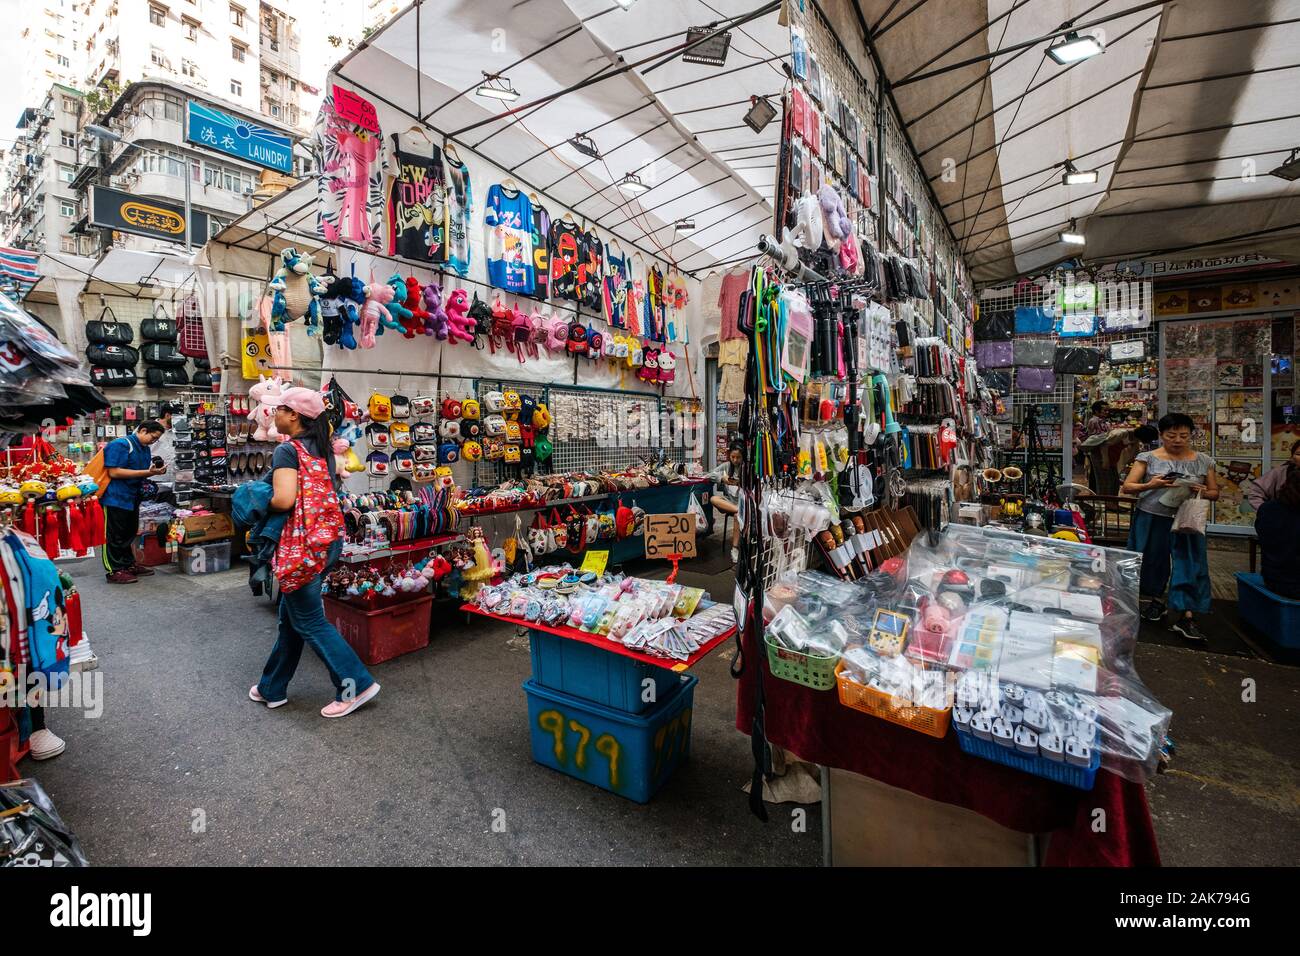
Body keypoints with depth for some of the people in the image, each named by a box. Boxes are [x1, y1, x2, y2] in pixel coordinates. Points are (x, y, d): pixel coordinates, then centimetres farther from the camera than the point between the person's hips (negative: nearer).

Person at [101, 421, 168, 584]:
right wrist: (147, 472, -25)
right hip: (116, 498, -9)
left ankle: (129, 564, 29)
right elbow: (114, 472, -23)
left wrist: (155, 472, -2)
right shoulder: (120, 445, -15)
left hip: (132, 498, 9)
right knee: (115, 536, -1)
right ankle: (114, 571, 6)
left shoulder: (145, 448, 12)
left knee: (129, 533, 18)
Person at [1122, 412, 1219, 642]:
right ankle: (1156, 601, 30)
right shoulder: (1148, 458, -1)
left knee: (1191, 564, -7)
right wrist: (1150, 485, -23)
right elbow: (1127, 487, -5)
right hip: (1151, 519, -1)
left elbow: (1215, 493, 14)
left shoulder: (1204, 462, 7)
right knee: (1152, 562, 9)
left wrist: (1204, 492, -9)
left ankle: (1187, 617, -4)